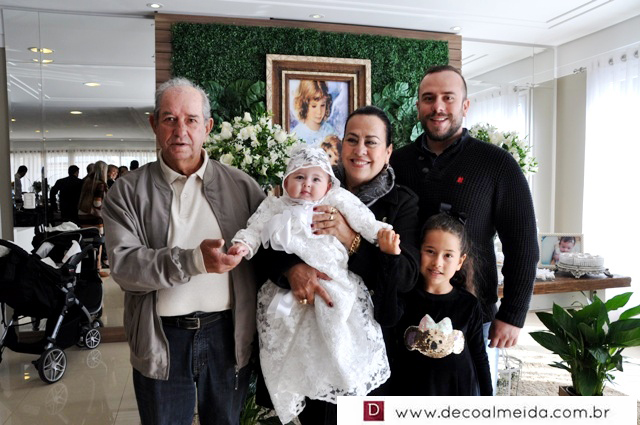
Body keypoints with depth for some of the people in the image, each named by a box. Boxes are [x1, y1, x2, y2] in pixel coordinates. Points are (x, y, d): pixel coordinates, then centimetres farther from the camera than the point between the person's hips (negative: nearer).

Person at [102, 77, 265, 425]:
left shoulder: (241, 185, 1)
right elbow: (123, 265, -13)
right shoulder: (128, 191, -2)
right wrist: (194, 260, -27)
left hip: (228, 335, 1)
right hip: (161, 340, -1)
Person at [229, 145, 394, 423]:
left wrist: (382, 234, -18)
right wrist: (244, 244, -12)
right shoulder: (275, 208, 11)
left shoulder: (339, 200, 5)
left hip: (335, 283, -2)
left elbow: (362, 218, -3)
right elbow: (256, 229, 7)